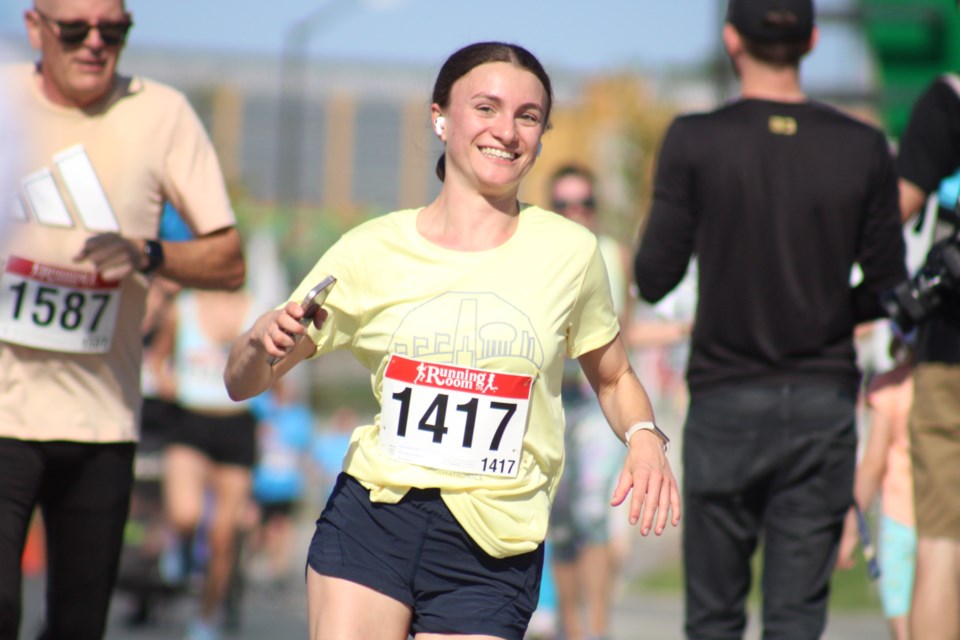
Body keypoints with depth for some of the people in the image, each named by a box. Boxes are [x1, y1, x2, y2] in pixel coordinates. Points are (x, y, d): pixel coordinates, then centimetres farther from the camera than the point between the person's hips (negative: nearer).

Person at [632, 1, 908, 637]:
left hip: (727, 400, -1)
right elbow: (888, 291, 3)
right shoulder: (863, 149, -1)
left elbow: (654, 279, -5)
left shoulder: (696, 142, -7)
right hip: (825, 402, 1)